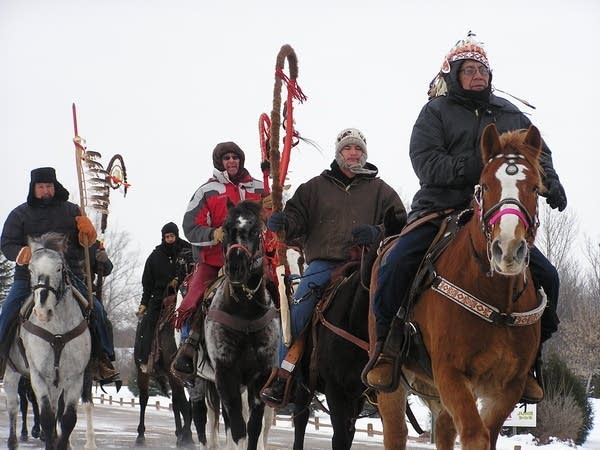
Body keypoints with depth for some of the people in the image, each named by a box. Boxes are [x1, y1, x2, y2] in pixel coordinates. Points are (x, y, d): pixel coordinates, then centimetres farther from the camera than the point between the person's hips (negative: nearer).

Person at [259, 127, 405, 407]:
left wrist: (377, 233, -12)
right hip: (323, 264, 0)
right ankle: (281, 378, -12)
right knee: (296, 312, -18)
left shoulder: (380, 190, 16)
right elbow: (297, 219, 13)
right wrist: (283, 223, -11)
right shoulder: (316, 187, 18)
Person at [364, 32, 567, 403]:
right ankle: (386, 349, -7)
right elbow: (426, 162, -9)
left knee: (546, 276, -11)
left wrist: (550, 181, -5)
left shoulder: (509, 115, 18)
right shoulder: (436, 111, 5)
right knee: (396, 265, -26)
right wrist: (471, 167, -23)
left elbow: (539, 152, 18)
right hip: (439, 211, -3)